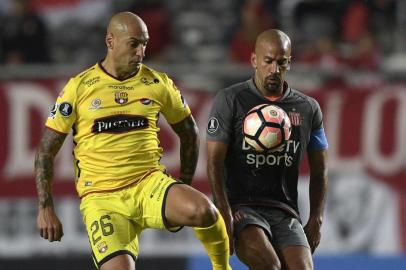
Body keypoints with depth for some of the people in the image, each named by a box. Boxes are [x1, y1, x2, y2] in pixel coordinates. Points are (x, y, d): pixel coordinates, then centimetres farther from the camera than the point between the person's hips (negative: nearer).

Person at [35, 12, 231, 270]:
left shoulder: (158, 84, 6)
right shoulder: (79, 87, 1)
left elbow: (189, 134, 21)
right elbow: (46, 151, 5)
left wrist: (184, 188, 17)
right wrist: (46, 208, -1)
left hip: (150, 184, 1)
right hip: (102, 198, -1)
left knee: (202, 210, -30)